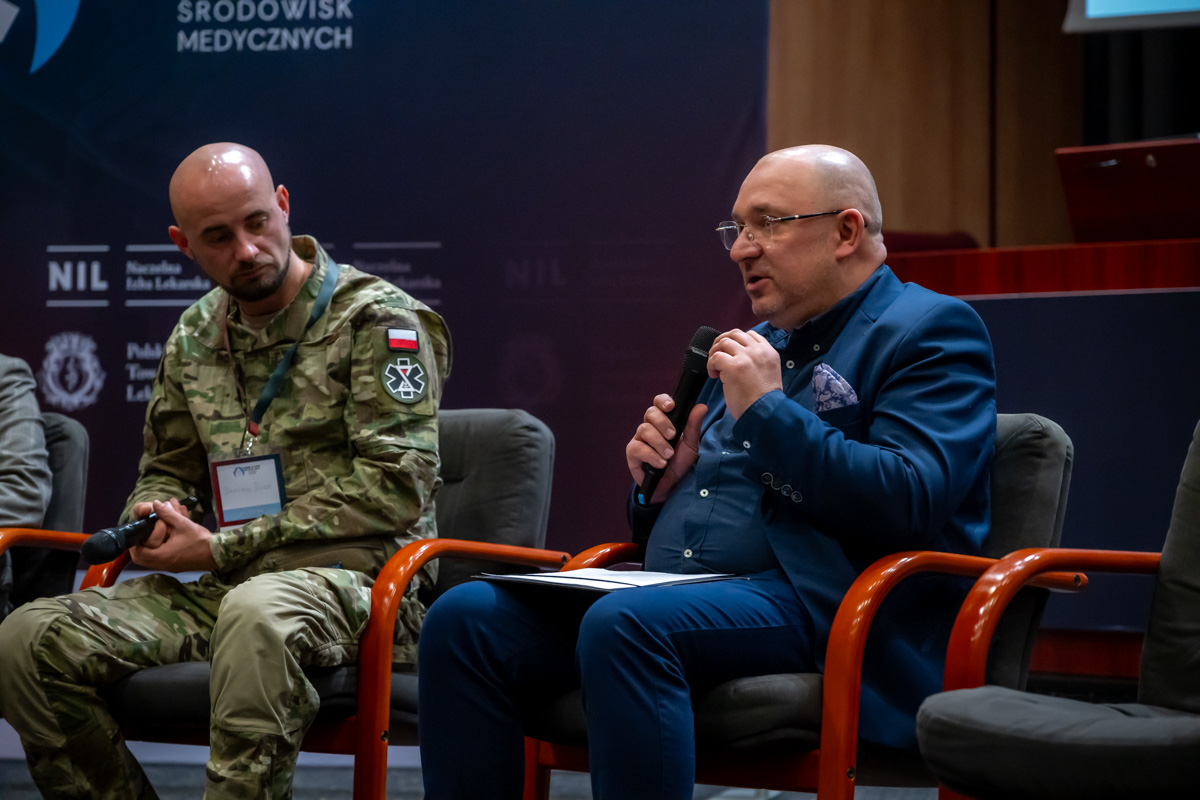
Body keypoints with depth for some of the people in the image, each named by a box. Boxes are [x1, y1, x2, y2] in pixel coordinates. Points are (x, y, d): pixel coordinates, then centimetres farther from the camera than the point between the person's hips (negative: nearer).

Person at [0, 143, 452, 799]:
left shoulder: (378, 319, -3)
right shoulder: (195, 336, 17)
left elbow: (394, 489, -11)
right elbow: (167, 468, 30)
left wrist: (222, 549, -11)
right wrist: (151, 521, 2)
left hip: (357, 580, -6)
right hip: (225, 588, 6)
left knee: (256, 613, -42)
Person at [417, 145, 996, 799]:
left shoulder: (930, 330, 3)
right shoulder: (758, 346, 27)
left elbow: (911, 504, -15)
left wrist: (768, 409, -11)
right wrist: (659, 482, 8)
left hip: (817, 603, -8)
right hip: (678, 597, 8)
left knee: (623, 626, -36)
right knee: (465, 617, -13)